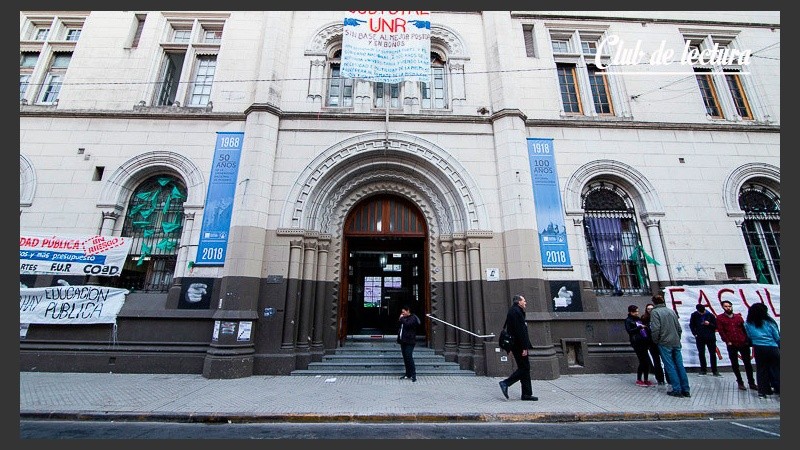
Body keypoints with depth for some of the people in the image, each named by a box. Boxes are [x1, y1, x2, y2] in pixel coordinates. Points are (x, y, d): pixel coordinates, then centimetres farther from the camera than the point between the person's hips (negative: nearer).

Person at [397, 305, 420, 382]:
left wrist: (402, 319, -12)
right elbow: (399, 326, 25)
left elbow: (407, 324, -24)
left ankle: (413, 375, -5)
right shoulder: (404, 318, 18)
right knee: (405, 358, 11)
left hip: (409, 342, -8)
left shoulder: (413, 318, -7)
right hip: (403, 341, 8)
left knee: (409, 358, -11)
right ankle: (408, 374, 19)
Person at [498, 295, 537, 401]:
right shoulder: (516, 312, -15)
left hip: (516, 345, 10)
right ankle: (505, 383, -3)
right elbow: (519, 331, -21)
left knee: (524, 368, 12)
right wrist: (524, 347, -20)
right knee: (524, 368, -5)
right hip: (519, 345, -10)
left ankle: (526, 394, 16)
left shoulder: (514, 311, 18)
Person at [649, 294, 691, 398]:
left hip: (664, 343, -6)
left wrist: (656, 341, -1)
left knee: (670, 366, 0)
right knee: (680, 366, 9)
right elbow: (679, 328, 13)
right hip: (676, 343, 6)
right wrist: (677, 339, 22)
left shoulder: (655, 312, -9)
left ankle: (677, 390, 3)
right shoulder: (671, 311, 11)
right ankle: (685, 390, 13)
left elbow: (655, 329, -16)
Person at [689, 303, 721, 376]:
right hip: (700, 338, 0)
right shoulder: (694, 315, -3)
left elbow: (716, 326, 2)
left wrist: (709, 324, -17)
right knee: (701, 354, 6)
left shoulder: (710, 315, -4)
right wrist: (695, 334, -4)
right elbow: (691, 325, 4)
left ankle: (714, 371, 15)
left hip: (710, 337, 0)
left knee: (713, 354, 5)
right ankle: (703, 370, 15)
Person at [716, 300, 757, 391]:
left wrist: (747, 340, -2)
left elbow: (744, 328, 8)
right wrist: (727, 341, -10)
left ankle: (752, 383, 19)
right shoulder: (720, 317, 0)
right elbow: (721, 331, -4)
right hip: (732, 345, -2)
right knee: (735, 365, 6)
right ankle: (740, 383, 17)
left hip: (743, 344, 2)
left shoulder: (738, 316, 8)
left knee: (747, 363, 8)